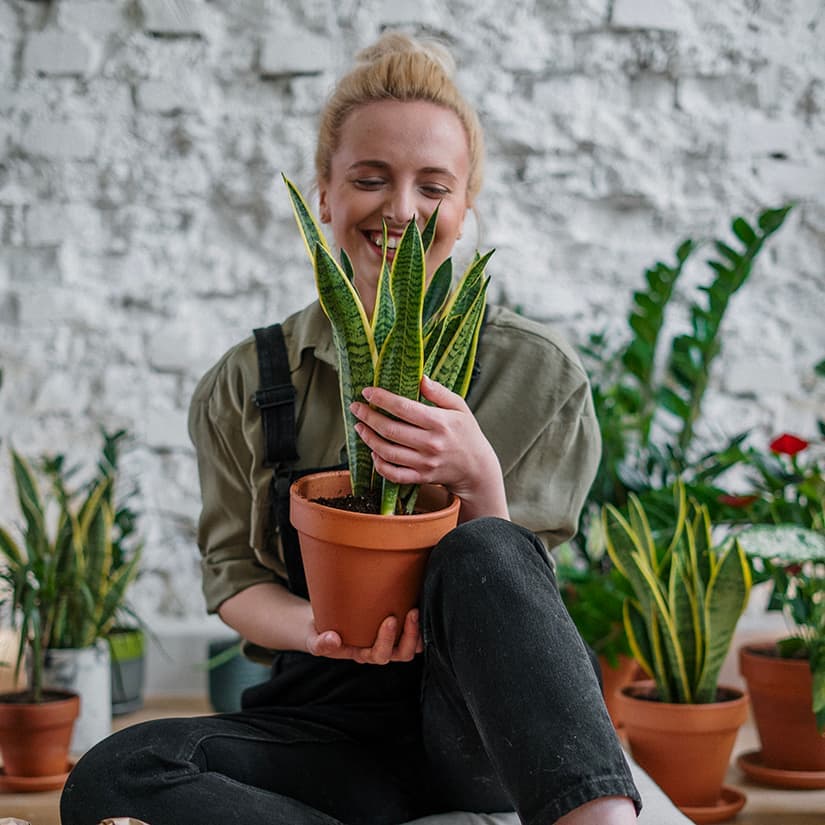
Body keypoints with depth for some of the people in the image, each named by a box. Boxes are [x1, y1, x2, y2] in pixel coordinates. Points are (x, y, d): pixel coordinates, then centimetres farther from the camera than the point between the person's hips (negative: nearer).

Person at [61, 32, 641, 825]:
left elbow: (509, 590, -2)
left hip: (492, 732, -2)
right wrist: (319, 629, -18)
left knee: (484, 551, -35)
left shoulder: (539, 376, 0)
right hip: (332, 720, 2)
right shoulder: (246, 386, 5)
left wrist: (478, 478, -24)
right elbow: (233, 574, 7)